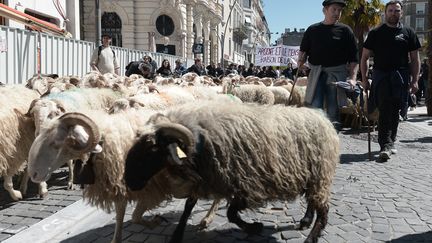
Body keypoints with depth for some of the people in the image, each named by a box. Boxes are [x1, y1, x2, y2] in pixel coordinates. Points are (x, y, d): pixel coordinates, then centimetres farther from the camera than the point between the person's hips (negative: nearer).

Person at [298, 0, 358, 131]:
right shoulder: (313, 29, 11)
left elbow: (354, 58, 3)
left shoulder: (345, 30, 6)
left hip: (337, 75, -1)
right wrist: (301, 61, -6)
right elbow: (303, 50, 16)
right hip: (316, 74, 1)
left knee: (333, 111, 2)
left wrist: (352, 77, -11)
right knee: (314, 108, -9)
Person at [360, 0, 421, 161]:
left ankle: (389, 143, 23)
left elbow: (415, 59, 11)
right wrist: (364, 79, 1)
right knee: (384, 110, -11)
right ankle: (386, 145, -15)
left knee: (394, 111, 8)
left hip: (401, 77, 2)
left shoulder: (408, 33, 11)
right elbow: (364, 57, 9)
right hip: (381, 74, -1)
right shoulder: (376, 33, 8)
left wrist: (414, 80, 2)